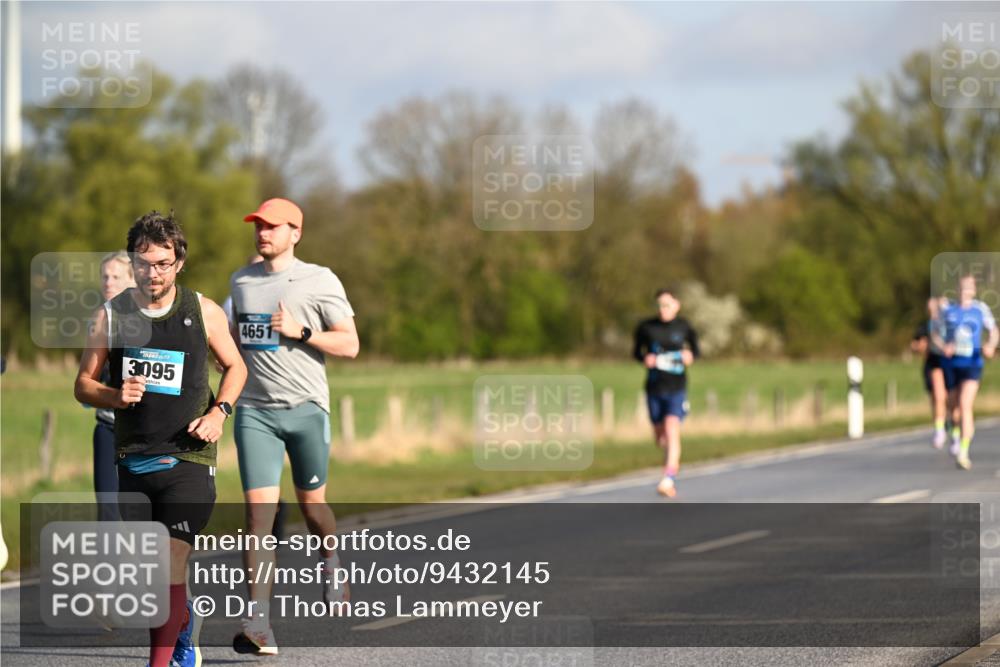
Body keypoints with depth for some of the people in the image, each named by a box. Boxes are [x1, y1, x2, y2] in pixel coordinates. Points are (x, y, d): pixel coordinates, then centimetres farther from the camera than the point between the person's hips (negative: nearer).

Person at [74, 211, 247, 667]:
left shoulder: (204, 312, 0)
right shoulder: (110, 315, 2)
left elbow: (235, 366, 14)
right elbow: (83, 385, 8)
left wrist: (219, 412, -3)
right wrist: (114, 396, -13)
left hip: (189, 459, -3)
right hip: (132, 459, 3)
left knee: (171, 562, -17)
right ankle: (184, 628, 42)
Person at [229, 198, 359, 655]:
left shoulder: (320, 281, -2)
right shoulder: (241, 281, 12)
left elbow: (349, 345, -4)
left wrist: (300, 332, -15)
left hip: (306, 409, -2)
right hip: (254, 411, 2)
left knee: (311, 503, 11)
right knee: (258, 512, -10)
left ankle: (331, 566, 46)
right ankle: (259, 625, -17)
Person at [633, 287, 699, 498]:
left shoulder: (684, 327, -3)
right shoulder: (646, 327, -2)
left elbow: (695, 349, 11)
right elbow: (637, 352, 10)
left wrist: (690, 357, -11)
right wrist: (645, 359, -12)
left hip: (677, 388, -2)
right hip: (654, 388, 2)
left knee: (672, 430, -21)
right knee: (659, 436, 14)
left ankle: (669, 480, -23)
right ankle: (674, 459, 49)